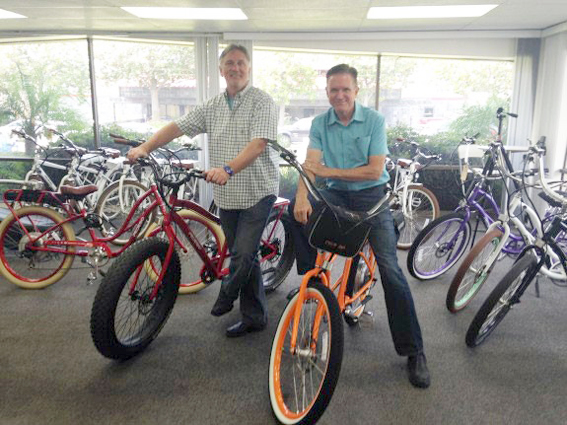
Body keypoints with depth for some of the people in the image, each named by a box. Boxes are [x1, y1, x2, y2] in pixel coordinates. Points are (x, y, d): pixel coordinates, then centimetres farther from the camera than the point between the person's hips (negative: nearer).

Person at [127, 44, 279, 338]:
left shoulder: (262, 102, -6)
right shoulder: (213, 106, 13)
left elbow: (258, 143, -20)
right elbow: (178, 126, 7)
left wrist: (228, 169, -35)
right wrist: (145, 148, -6)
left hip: (258, 192, -5)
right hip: (227, 194, 6)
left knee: (243, 253, -10)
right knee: (244, 255, 11)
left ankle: (226, 295, 22)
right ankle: (255, 317, 25)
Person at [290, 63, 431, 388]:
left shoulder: (374, 120, -6)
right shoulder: (320, 124, 1)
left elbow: (375, 170, -13)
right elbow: (311, 166, -11)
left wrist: (330, 171, -13)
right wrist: (302, 198, -29)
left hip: (371, 196, -3)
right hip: (336, 195, 3)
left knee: (390, 268, -12)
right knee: (297, 208, -25)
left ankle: (414, 351, -1)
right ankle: (310, 278, -3)